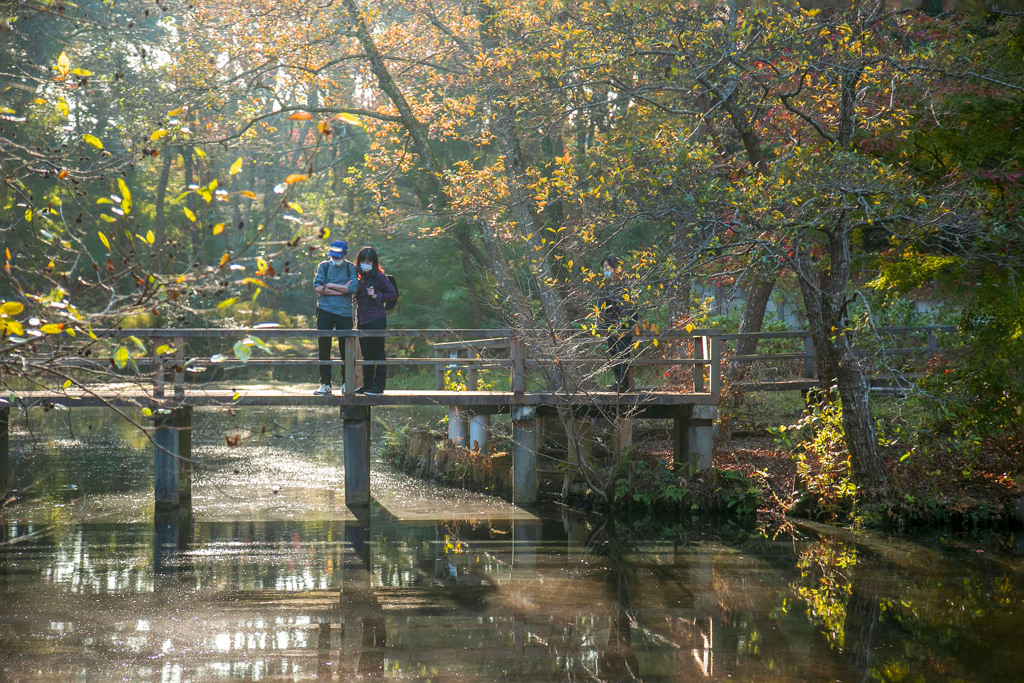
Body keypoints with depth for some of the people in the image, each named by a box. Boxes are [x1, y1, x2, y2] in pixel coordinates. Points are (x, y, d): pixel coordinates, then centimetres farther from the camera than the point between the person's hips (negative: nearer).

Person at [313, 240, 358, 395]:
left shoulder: (351, 268, 5)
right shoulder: (323, 266, 8)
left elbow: (353, 288, -12)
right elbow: (317, 287, -6)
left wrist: (330, 286, -9)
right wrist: (342, 289, -10)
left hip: (344, 312, -1)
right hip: (325, 311, 1)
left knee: (345, 348, 1)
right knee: (324, 347, -1)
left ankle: (346, 383, 12)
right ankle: (325, 384, 4)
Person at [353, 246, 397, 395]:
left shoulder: (378, 276, -6)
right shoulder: (361, 278, 14)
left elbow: (393, 294, -6)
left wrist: (377, 296, -15)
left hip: (376, 319, -7)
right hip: (362, 320, 7)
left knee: (378, 353, -5)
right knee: (366, 354, 10)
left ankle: (379, 386, -3)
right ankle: (367, 385, 16)